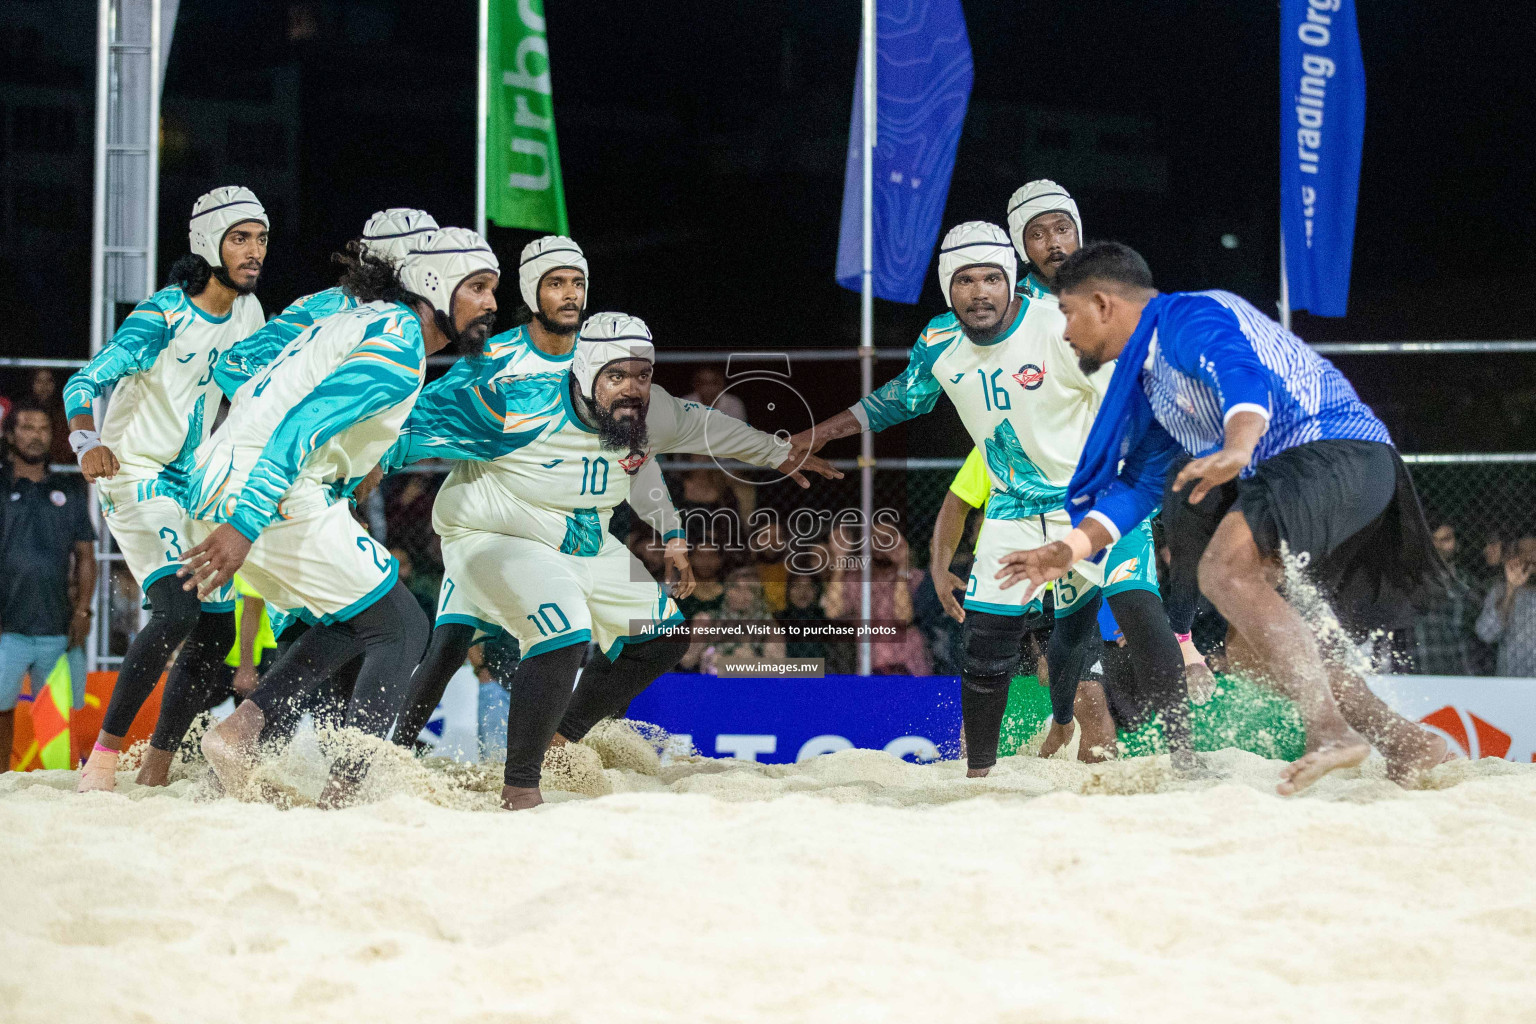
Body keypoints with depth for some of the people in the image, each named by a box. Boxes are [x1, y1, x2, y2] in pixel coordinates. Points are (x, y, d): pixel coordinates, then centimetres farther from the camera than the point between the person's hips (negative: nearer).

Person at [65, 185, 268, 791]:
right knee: (176, 611, -26)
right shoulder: (163, 316, -17)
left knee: (216, 629, 5)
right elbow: (85, 382, -24)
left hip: (194, 485, 8)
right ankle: (104, 753, -18)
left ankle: (157, 768, 16)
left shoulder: (248, 313, 4)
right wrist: (88, 443, -43)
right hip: (136, 477, -8)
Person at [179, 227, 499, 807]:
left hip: (218, 488, 10)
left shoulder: (369, 322, 19)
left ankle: (242, 729, 6)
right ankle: (341, 797, -9)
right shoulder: (400, 346, -12)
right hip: (273, 498, -10)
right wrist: (244, 525, -30)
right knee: (401, 630, -1)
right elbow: (305, 424, -24)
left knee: (355, 621, 21)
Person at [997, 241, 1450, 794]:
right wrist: (1070, 549, 18)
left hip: (1338, 450, -10)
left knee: (1225, 568, -29)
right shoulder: (1149, 380, 25)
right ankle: (1408, 744, 8)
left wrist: (1237, 448, -46)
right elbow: (1137, 483, 29)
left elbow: (1243, 374, -27)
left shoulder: (1188, 315, -6)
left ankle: (1329, 729, -39)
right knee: (1251, 646, 9)